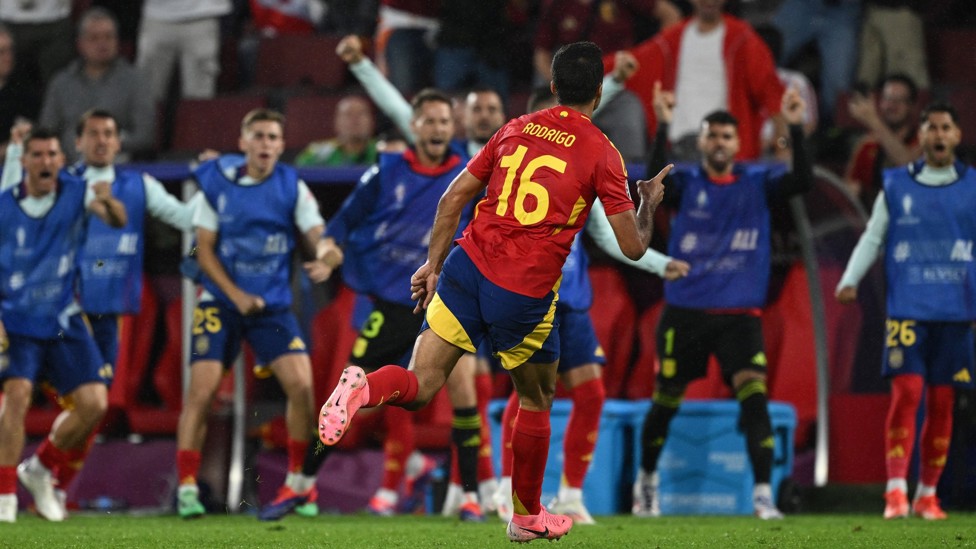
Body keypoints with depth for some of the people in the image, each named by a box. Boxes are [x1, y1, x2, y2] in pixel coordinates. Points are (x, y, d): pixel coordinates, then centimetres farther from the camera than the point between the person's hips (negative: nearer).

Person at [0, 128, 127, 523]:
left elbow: (118, 221, -14)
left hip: (63, 320, 3)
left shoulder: (76, 194, -2)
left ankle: (40, 469, 18)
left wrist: (109, 202, -38)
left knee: (94, 403, -6)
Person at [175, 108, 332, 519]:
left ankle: (298, 481, 5)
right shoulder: (217, 183, -4)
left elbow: (316, 234, -7)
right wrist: (236, 294, -13)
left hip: (274, 304, 1)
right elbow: (204, 249, -2)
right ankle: (187, 487, -5)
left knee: (301, 385, -11)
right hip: (221, 301, -1)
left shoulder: (293, 187, -2)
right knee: (202, 389, -12)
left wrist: (324, 261, -31)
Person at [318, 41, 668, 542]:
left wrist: (432, 265, 18)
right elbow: (633, 247, -2)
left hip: (469, 265, 3)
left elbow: (453, 199, 11)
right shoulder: (602, 154, -2)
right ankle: (527, 517, 33)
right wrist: (649, 204, 18)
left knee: (420, 386, -1)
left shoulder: (515, 129, 11)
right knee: (536, 400, 21)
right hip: (527, 294, -2)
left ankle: (364, 388, -35)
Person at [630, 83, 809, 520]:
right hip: (684, 312, 0)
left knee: (754, 397, -17)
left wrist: (795, 128, -23)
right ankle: (647, 480, 34)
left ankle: (763, 494, -18)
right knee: (666, 402, 10)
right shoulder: (686, 183, 1)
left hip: (739, 314, 0)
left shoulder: (757, 183, 4)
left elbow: (802, 181, -12)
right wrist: (663, 128, -30)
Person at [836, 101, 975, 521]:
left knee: (942, 401, 3)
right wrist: (850, 280, -4)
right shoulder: (895, 186, 7)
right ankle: (895, 490, -12)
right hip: (907, 308, -1)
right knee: (907, 392, -12)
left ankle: (927, 494, 13)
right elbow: (872, 238, 9)